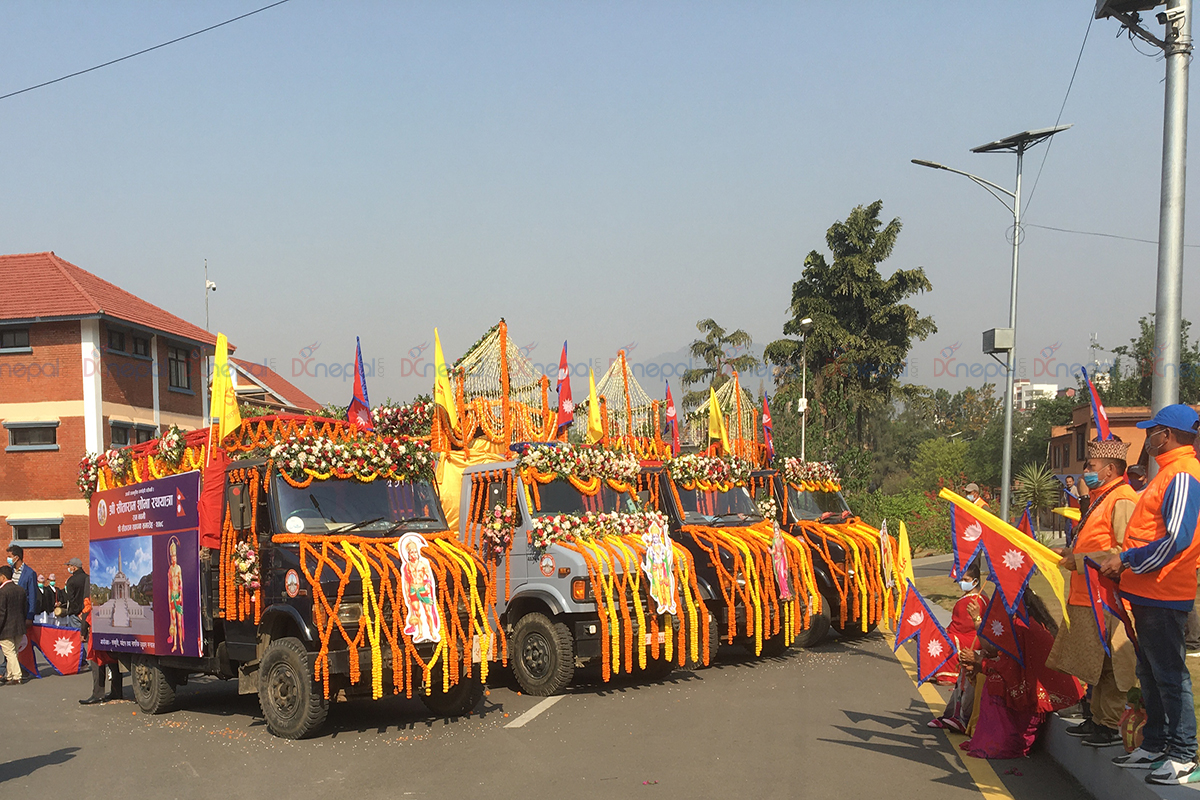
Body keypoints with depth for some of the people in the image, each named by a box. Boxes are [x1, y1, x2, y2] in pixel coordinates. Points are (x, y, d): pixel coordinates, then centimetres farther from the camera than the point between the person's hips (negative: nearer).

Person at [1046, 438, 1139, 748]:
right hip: (1089, 597, 10)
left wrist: (1080, 561, -20)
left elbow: (1124, 552, -23)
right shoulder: (1102, 499, 19)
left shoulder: (1122, 500, -15)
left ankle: (1113, 727, 3)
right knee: (1095, 664, 16)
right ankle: (1098, 719, 25)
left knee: (1109, 664, -4)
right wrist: (1072, 553, 15)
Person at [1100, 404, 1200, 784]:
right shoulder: (1169, 473, 15)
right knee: (1149, 673, 17)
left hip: (1163, 597, -11)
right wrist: (1125, 561, 15)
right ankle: (1155, 746, 27)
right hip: (1147, 593, 11)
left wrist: (1127, 559, -17)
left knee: (1169, 675, -3)